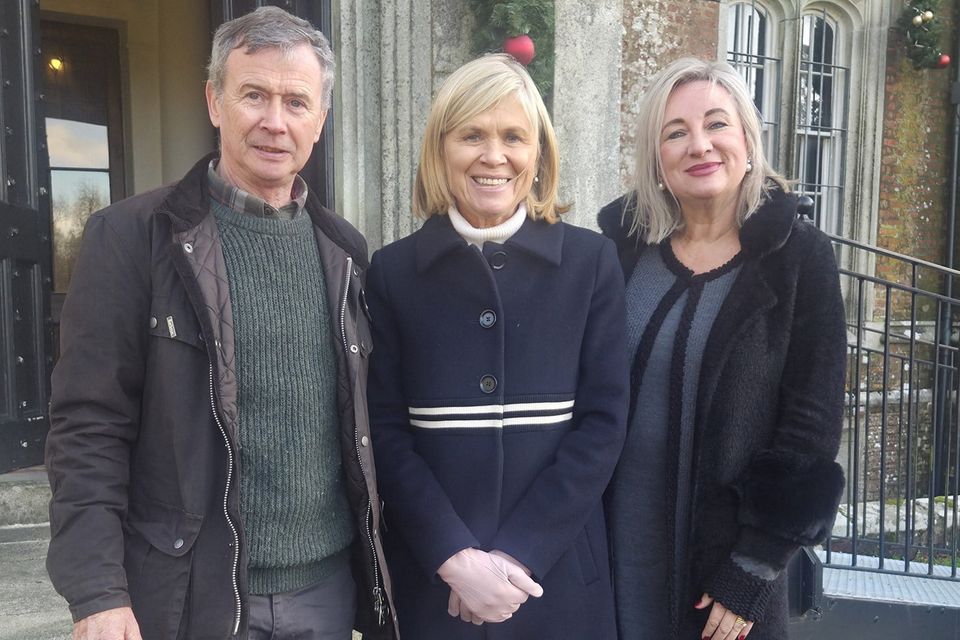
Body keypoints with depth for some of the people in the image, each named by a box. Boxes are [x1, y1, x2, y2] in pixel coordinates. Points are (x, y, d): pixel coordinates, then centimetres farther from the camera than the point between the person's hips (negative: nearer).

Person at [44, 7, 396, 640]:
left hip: (330, 587, 4)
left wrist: (378, 576, 9)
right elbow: (89, 429, -9)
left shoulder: (343, 251, 5)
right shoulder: (132, 236, -8)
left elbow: (362, 427, 10)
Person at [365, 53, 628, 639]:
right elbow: (386, 431, -4)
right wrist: (455, 557, -14)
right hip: (430, 577, 0)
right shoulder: (393, 271, -3)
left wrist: (517, 554, -12)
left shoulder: (591, 261, -3)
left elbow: (605, 420, -6)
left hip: (558, 572, 0)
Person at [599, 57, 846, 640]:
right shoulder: (621, 239, -4)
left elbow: (811, 426, -9)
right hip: (615, 537, 2)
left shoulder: (800, 256, -10)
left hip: (729, 545, -2)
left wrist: (752, 571, -10)